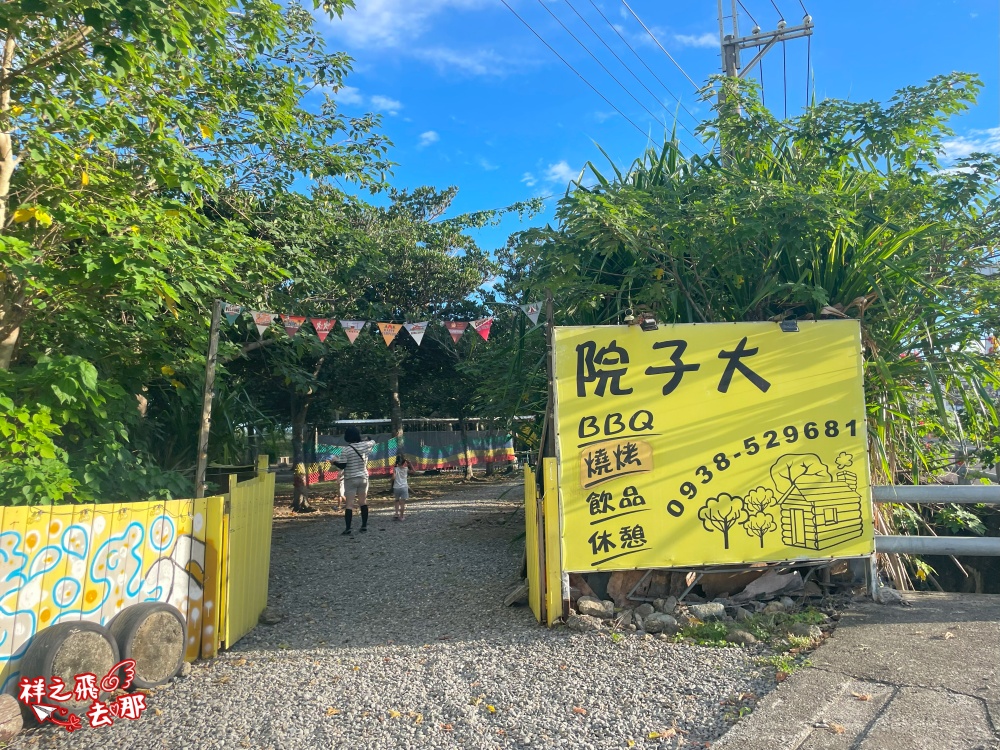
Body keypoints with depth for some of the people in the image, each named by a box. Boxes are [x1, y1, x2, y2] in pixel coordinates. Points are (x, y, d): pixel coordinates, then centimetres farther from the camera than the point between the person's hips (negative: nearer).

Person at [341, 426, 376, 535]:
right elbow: (373, 442, 19)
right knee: (363, 502, 15)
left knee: (349, 504, -2)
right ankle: (364, 526, 21)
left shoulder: (346, 450, -15)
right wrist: (365, 440, 30)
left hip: (350, 479, -4)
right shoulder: (365, 445, -2)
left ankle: (348, 529, -3)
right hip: (363, 477, 4)